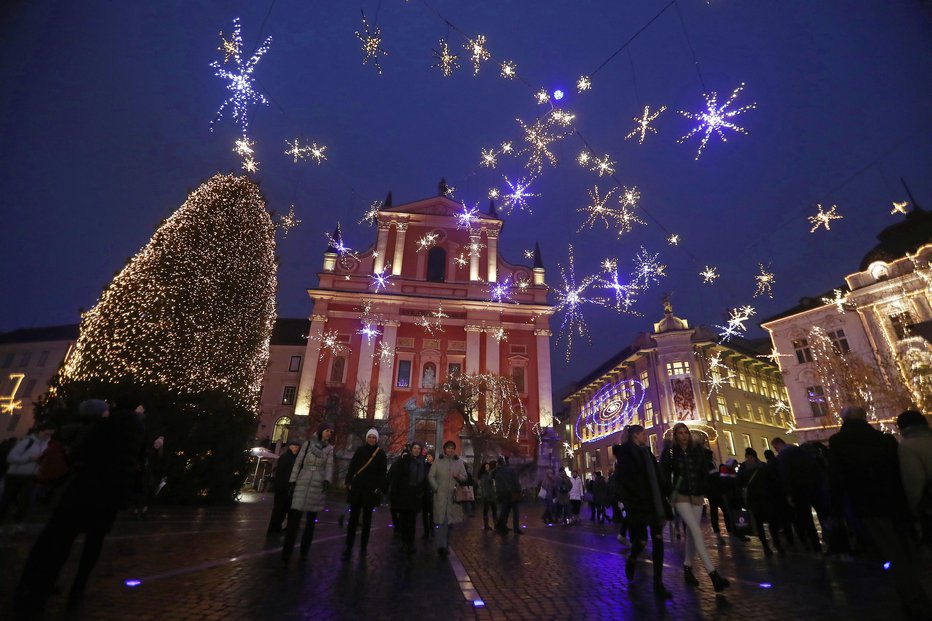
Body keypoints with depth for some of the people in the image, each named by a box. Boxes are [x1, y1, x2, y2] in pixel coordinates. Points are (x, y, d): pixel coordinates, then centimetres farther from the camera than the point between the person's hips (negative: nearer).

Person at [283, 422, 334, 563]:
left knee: (311, 520, 6)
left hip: (318, 485, 1)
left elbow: (329, 466, -3)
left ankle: (304, 552, 15)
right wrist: (292, 480, -2)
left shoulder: (330, 448, 8)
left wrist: (327, 480, -20)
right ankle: (286, 552, 0)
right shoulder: (308, 443, 7)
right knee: (294, 517, -6)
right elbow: (298, 462, 6)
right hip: (302, 482, -1)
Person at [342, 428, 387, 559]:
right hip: (357, 489, 1)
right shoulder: (360, 450, 5)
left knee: (367, 520, 8)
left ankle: (363, 547, 18)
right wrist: (349, 482, -3)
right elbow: (351, 467, 5)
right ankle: (348, 547, 7)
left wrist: (379, 488, -10)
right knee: (353, 518, 1)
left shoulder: (381, 454, 0)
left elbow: (382, 473, -2)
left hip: (371, 490, -1)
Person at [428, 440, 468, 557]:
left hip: (454, 496, 3)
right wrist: (436, 488, -9)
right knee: (442, 520, -12)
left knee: (450, 521, 11)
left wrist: (458, 476, -13)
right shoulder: (438, 462, 4)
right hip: (440, 496, -3)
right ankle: (442, 546, -15)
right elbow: (431, 476, 1)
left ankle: (445, 545, 26)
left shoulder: (459, 462, 9)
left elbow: (465, 477, 9)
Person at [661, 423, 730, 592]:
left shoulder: (697, 449, 4)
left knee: (692, 532, 9)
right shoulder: (670, 451, -5)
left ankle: (687, 567, 24)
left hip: (697, 496, 4)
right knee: (696, 530, -14)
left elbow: (706, 470, 3)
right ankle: (713, 574, -15)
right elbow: (664, 473, -6)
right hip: (681, 496, -4)